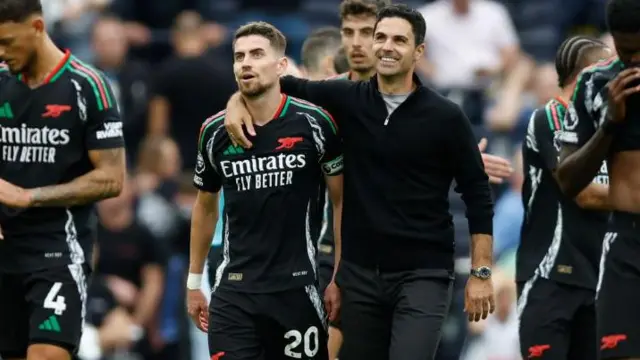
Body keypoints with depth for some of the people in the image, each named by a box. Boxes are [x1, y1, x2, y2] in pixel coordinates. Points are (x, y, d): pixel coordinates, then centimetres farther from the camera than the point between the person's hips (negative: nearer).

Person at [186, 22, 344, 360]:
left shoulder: (314, 124, -7)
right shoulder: (215, 132, 2)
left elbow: (341, 202, 1)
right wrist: (194, 281, 18)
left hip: (297, 287, -2)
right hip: (234, 291, 2)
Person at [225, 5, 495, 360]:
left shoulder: (445, 117, -5)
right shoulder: (346, 100, 1)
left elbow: (477, 195, -1)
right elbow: (283, 85, 13)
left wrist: (481, 273, -5)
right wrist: (238, 100, -7)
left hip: (422, 275, -4)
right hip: (360, 272, 4)